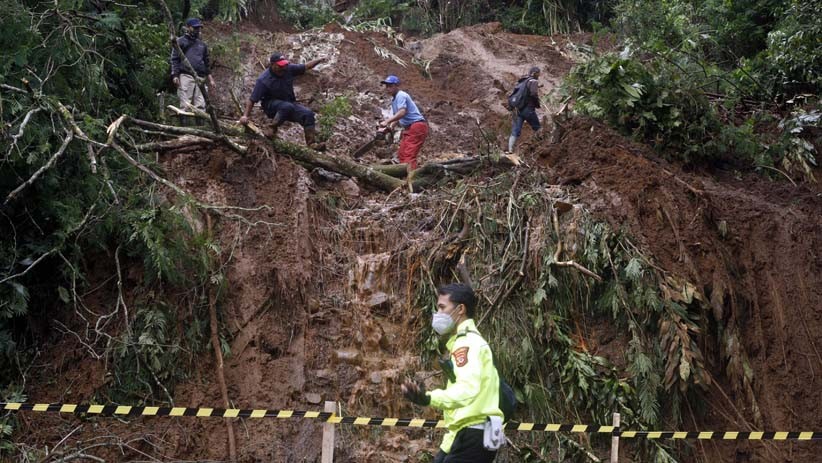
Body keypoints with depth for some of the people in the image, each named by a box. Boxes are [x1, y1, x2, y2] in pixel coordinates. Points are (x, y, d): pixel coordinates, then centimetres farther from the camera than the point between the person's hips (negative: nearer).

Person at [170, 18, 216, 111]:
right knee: (186, 105, -12)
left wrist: (210, 79, 19)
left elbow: (206, 63, 27)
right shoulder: (180, 41, 9)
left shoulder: (202, 44, 25)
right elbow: (174, 59, 2)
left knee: (200, 105, -3)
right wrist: (175, 76, -10)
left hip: (200, 78, 5)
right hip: (185, 76, -5)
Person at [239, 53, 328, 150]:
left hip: (289, 103, 5)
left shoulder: (288, 69, -5)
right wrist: (245, 116, -26)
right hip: (271, 105, -5)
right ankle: (272, 129, -21)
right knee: (287, 107, -39)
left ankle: (311, 141, -18)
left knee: (308, 114, -19)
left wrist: (319, 60, -9)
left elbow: (306, 66, 4)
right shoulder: (263, 80, -18)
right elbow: (252, 100, -17)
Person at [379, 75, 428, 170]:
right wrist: (389, 127, 3)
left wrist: (387, 121, -29)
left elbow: (402, 112, -28)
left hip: (417, 127, -11)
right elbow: (396, 117, 19)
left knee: (409, 155, -18)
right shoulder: (394, 99, 17)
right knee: (401, 155, 11)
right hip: (408, 128, 11)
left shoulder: (401, 96, -13)